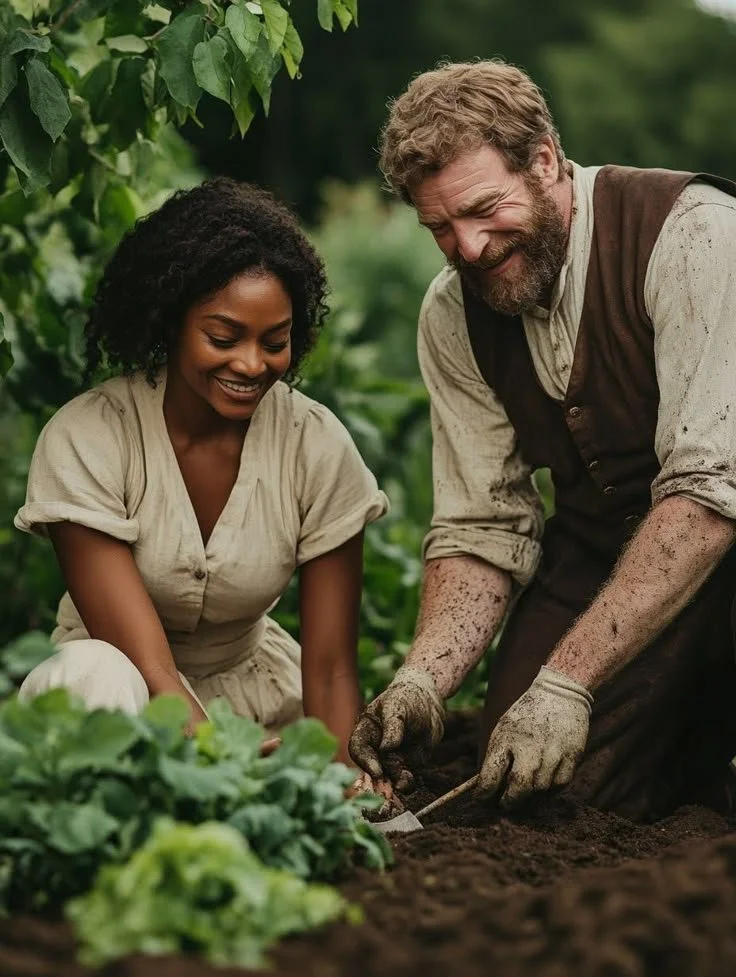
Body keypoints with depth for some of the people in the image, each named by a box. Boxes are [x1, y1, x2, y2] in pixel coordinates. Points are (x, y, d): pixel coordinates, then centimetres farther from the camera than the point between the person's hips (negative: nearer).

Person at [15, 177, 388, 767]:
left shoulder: (317, 446, -12)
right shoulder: (86, 440, -21)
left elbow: (331, 671, -13)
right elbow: (149, 670, -28)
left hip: (255, 688, 3)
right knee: (94, 672, -36)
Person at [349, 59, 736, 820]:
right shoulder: (452, 316, -2)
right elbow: (481, 530, -2)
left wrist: (567, 682, -32)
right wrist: (422, 680, -21)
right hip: (601, 547, 6)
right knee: (545, 790, -13)